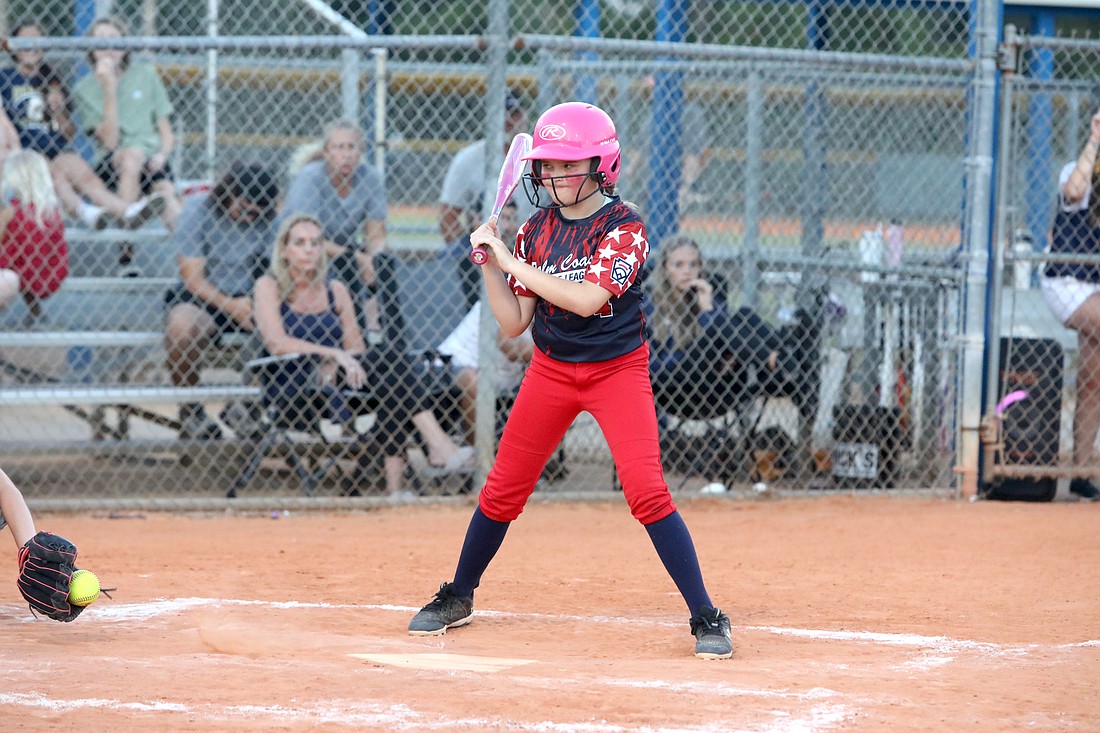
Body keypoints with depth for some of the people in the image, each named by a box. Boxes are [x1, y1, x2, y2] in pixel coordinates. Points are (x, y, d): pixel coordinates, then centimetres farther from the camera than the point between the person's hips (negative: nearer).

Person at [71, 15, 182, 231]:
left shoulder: (145, 74, 12)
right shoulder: (84, 90, 6)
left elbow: (166, 130, 13)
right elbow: (111, 140, -6)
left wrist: (163, 153, -9)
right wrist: (110, 90, -11)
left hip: (152, 162, 2)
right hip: (110, 166, -2)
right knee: (133, 154, -37)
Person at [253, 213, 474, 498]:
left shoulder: (336, 290, 15)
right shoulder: (269, 287, 2)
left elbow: (357, 350, 12)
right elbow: (277, 343, -14)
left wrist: (337, 365, -11)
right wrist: (334, 354, -23)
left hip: (333, 385, 5)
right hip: (290, 391, -5)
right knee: (382, 356, -25)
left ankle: (395, 484, -39)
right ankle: (438, 445, -38)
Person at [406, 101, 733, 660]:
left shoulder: (624, 227, -13)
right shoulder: (536, 230, 2)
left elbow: (586, 298, -28)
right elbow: (512, 323, 4)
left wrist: (512, 261, -23)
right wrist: (490, 263, -9)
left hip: (618, 369, -5)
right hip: (551, 369, 5)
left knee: (647, 492, -17)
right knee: (503, 489, 7)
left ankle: (705, 617, -11)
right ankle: (457, 599, 26)